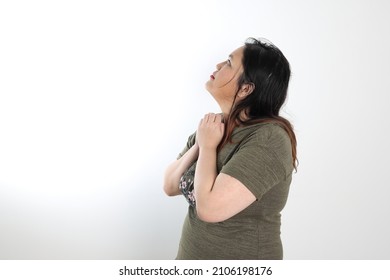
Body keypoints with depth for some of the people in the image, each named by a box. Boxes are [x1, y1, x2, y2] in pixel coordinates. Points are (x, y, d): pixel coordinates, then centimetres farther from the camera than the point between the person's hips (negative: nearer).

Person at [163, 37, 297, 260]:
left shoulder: (268, 138, -23)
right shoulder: (215, 127, -1)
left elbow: (210, 207, -30)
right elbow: (170, 187, 0)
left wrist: (208, 146, -18)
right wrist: (199, 145, -13)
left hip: (242, 257, -6)